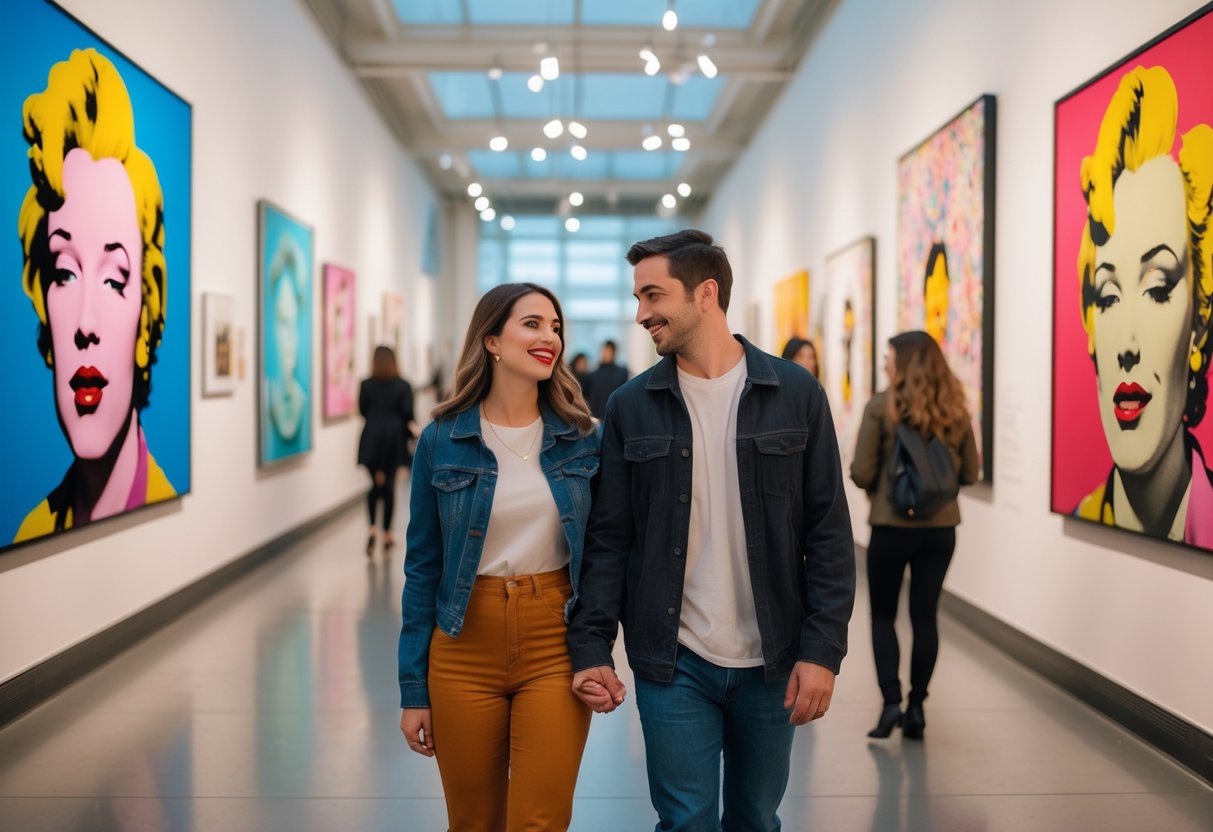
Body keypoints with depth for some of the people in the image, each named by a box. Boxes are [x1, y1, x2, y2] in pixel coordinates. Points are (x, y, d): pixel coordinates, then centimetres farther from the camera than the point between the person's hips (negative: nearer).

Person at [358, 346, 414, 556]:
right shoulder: (402, 386, -5)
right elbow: (408, 414, -8)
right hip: (394, 438, 0)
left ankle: (372, 528, -12)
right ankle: (387, 535, 12)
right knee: (389, 485, 8)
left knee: (375, 485, 10)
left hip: (372, 438, 1)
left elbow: (362, 410, 2)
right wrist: (408, 431, 9)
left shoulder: (366, 385, -3)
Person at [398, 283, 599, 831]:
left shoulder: (582, 438, 0)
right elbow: (423, 568, 1)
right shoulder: (441, 441, -3)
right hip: (465, 648, 0)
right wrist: (413, 690, 1)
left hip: (554, 647, 0)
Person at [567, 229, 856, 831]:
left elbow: (828, 533, -2)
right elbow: (609, 539, 1)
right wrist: (591, 648, -7)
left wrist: (822, 648, -8)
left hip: (770, 662, 1)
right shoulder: (630, 407, 1)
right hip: (673, 665, 0)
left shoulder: (797, 394, -2)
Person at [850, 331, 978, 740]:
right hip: (941, 527, 3)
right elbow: (969, 473, 8)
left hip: (892, 525, -3)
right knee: (925, 617, 12)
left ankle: (891, 701, 0)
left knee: (883, 615, 11)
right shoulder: (955, 410, 2)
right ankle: (916, 706, 14)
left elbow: (861, 472, -11)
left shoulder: (882, 406, -10)